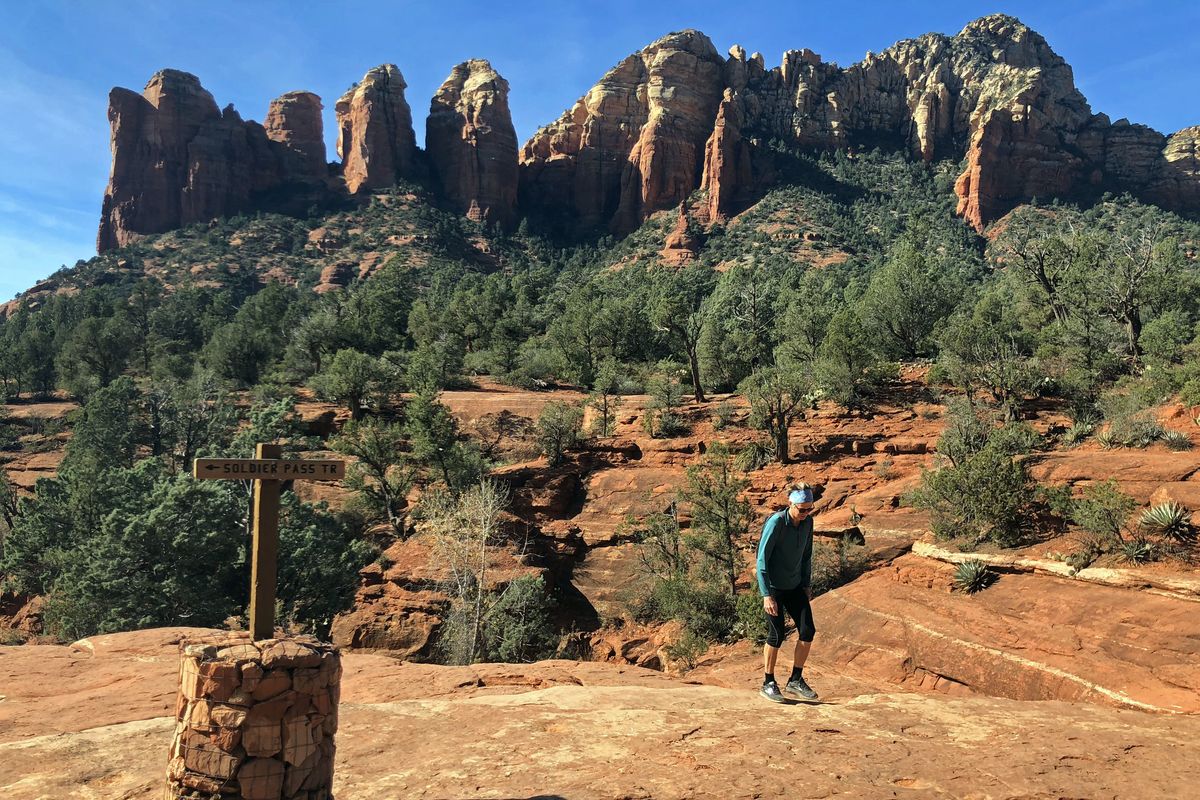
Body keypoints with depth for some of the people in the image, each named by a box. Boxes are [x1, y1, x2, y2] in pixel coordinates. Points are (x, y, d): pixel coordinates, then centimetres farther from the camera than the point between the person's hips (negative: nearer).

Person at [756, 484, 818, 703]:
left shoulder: (807, 521, -2)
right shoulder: (776, 522, -21)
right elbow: (762, 559, -20)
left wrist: (807, 584, 11)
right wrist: (766, 595, -22)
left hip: (795, 586, 6)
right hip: (774, 588, -6)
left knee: (808, 631, -1)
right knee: (776, 635, -4)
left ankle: (795, 680, 15)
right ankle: (768, 683, 14)